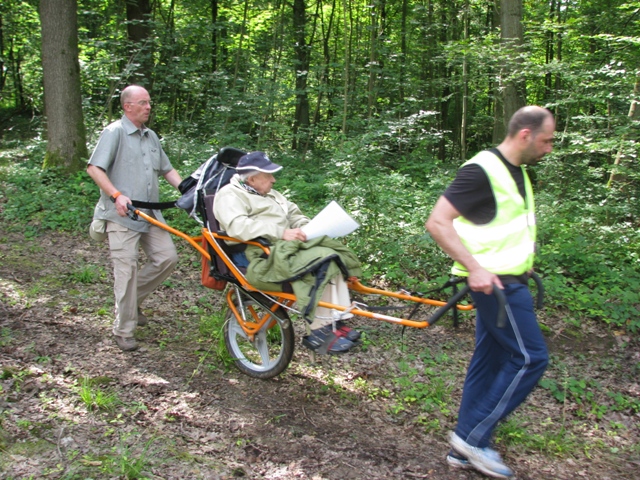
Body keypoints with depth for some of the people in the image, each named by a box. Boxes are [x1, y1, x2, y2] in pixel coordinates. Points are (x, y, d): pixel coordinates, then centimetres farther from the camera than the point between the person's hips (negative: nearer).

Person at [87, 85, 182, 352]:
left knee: (167, 257, 0)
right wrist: (116, 195, -23)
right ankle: (123, 332, 7)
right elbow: (94, 168, -13)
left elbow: (167, 169, 21)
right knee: (126, 270, -6)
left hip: (150, 214, 7)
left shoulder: (151, 136, 17)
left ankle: (133, 301, 21)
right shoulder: (114, 132, -6)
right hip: (121, 215, -7)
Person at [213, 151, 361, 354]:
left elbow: (294, 214, 25)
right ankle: (319, 332, -21)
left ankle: (337, 322, -11)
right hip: (260, 256, -9)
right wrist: (281, 232, -29)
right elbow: (238, 226, -22)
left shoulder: (270, 194, 25)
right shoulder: (230, 196, -5)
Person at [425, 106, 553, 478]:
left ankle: (466, 449, 21)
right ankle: (473, 435, 3)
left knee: (489, 361, 12)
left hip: (508, 280, 10)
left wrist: (522, 260, 18)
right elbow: (437, 222, -23)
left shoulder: (517, 172, 13)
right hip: (493, 281, -10)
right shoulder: (482, 170, -17)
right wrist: (475, 267, -28)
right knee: (531, 358, -7)